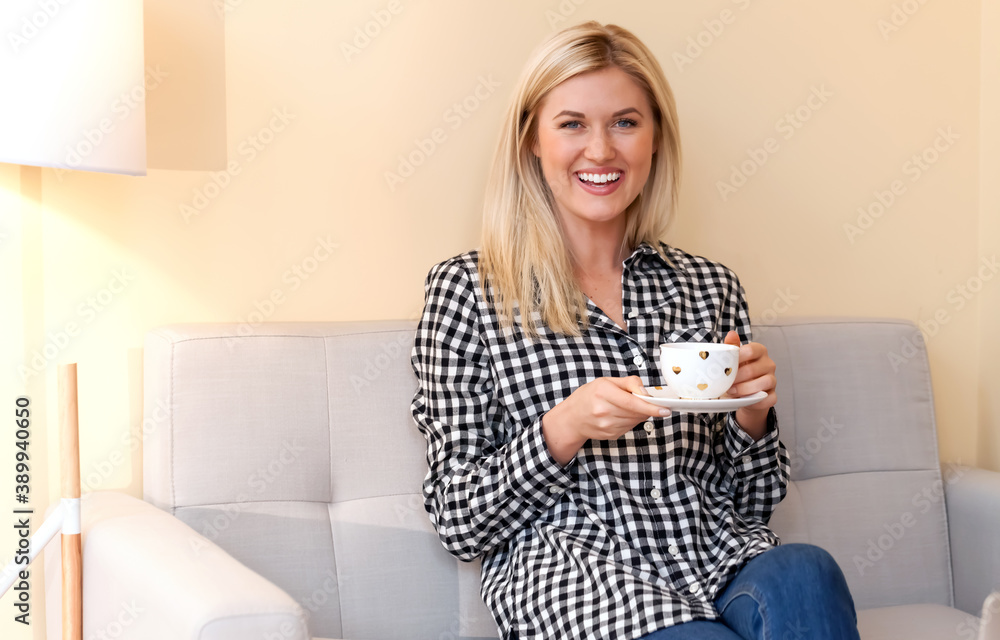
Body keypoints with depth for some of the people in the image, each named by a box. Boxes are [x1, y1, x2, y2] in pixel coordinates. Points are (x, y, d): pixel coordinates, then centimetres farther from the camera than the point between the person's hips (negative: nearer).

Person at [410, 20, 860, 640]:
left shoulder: (709, 286, 13)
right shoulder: (466, 288, 3)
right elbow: (460, 521, 0)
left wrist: (753, 413, -4)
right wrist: (564, 428, -16)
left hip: (727, 564, 4)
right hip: (578, 582, -4)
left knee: (803, 573, -31)